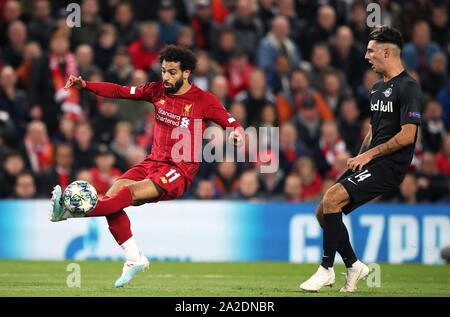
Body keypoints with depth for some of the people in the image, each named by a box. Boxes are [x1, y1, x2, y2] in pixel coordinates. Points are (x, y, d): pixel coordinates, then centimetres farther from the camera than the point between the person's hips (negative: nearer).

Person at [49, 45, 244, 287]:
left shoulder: (204, 101, -3)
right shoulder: (158, 90, 10)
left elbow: (232, 124, 0)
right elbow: (120, 91, 9)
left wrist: (236, 134, -25)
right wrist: (85, 85, -3)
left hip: (180, 171, -6)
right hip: (153, 162, 6)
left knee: (130, 193, -28)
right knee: (112, 194, -18)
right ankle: (134, 258, -13)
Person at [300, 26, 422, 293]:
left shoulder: (408, 87, -10)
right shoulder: (378, 88, 19)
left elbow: (407, 135, -18)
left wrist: (369, 154, -14)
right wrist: (359, 158, 11)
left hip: (389, 166, -9)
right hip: (370, 163, 9)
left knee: (332, 198, -23)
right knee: (323, 212, 2)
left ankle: (327, 269, -15)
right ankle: (353, 266, 15)